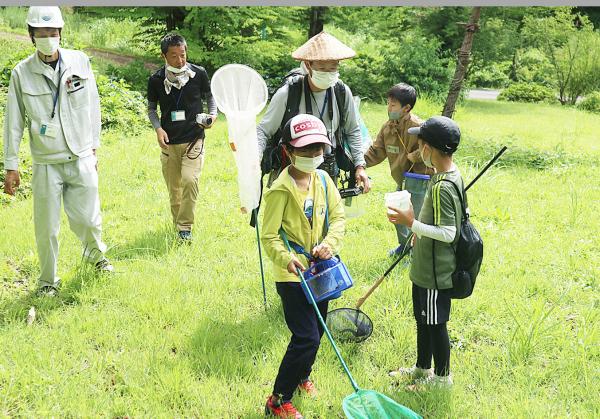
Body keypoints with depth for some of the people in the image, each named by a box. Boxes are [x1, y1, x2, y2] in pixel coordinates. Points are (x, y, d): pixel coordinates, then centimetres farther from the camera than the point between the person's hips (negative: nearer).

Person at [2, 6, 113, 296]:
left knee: (87, 219, 6)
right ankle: (48, 280, 26)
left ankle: (96, 254, 40)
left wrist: (94, 146, 12)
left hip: (81, 158, 1)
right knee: (47, 228, 5)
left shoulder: (80, 62, -3)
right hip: (46, 163, -1)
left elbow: (93, 106, 7)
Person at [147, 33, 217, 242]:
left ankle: (185, 226, -5)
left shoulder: (199, 74, -3)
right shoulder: (156, 80, -2)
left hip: (194, 139, -1)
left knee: (189, 180, -18)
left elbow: (209, 96, 13)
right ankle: (177, 223, 29)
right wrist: (158, 128, -7)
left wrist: (212, 114, -7)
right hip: (169, 142, 2)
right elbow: (151, 108, 10)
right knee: (173, 187, 9)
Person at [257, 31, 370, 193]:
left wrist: (360, 166, 3)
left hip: (329, 171, 4)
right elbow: (263, 131, -9)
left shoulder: (342, 92, -2)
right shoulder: (287, 94, -14)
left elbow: (352, 131, 11)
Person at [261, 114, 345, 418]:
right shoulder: (281, 190, -19)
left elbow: (338, 215, 5)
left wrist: (330, 243, -13)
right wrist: (285, 258, -35)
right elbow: (269, 237, -18)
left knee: (316, 332, 19)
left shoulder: (323, 179, 1)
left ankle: (301, 375, 46)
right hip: (292, 273, -7)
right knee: (306, 338, -10)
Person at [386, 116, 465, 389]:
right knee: (423, 318, 22)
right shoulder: (451, 175, 4)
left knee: (435, 324, 6)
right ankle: (422, 368, 39)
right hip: (426, 266, 10)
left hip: (435, 272, -10)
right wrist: (420, 231, 19)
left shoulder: (442, 187, -27)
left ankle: (442, 377, 23)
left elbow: (448, 233, -28)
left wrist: (411, 223, -25)